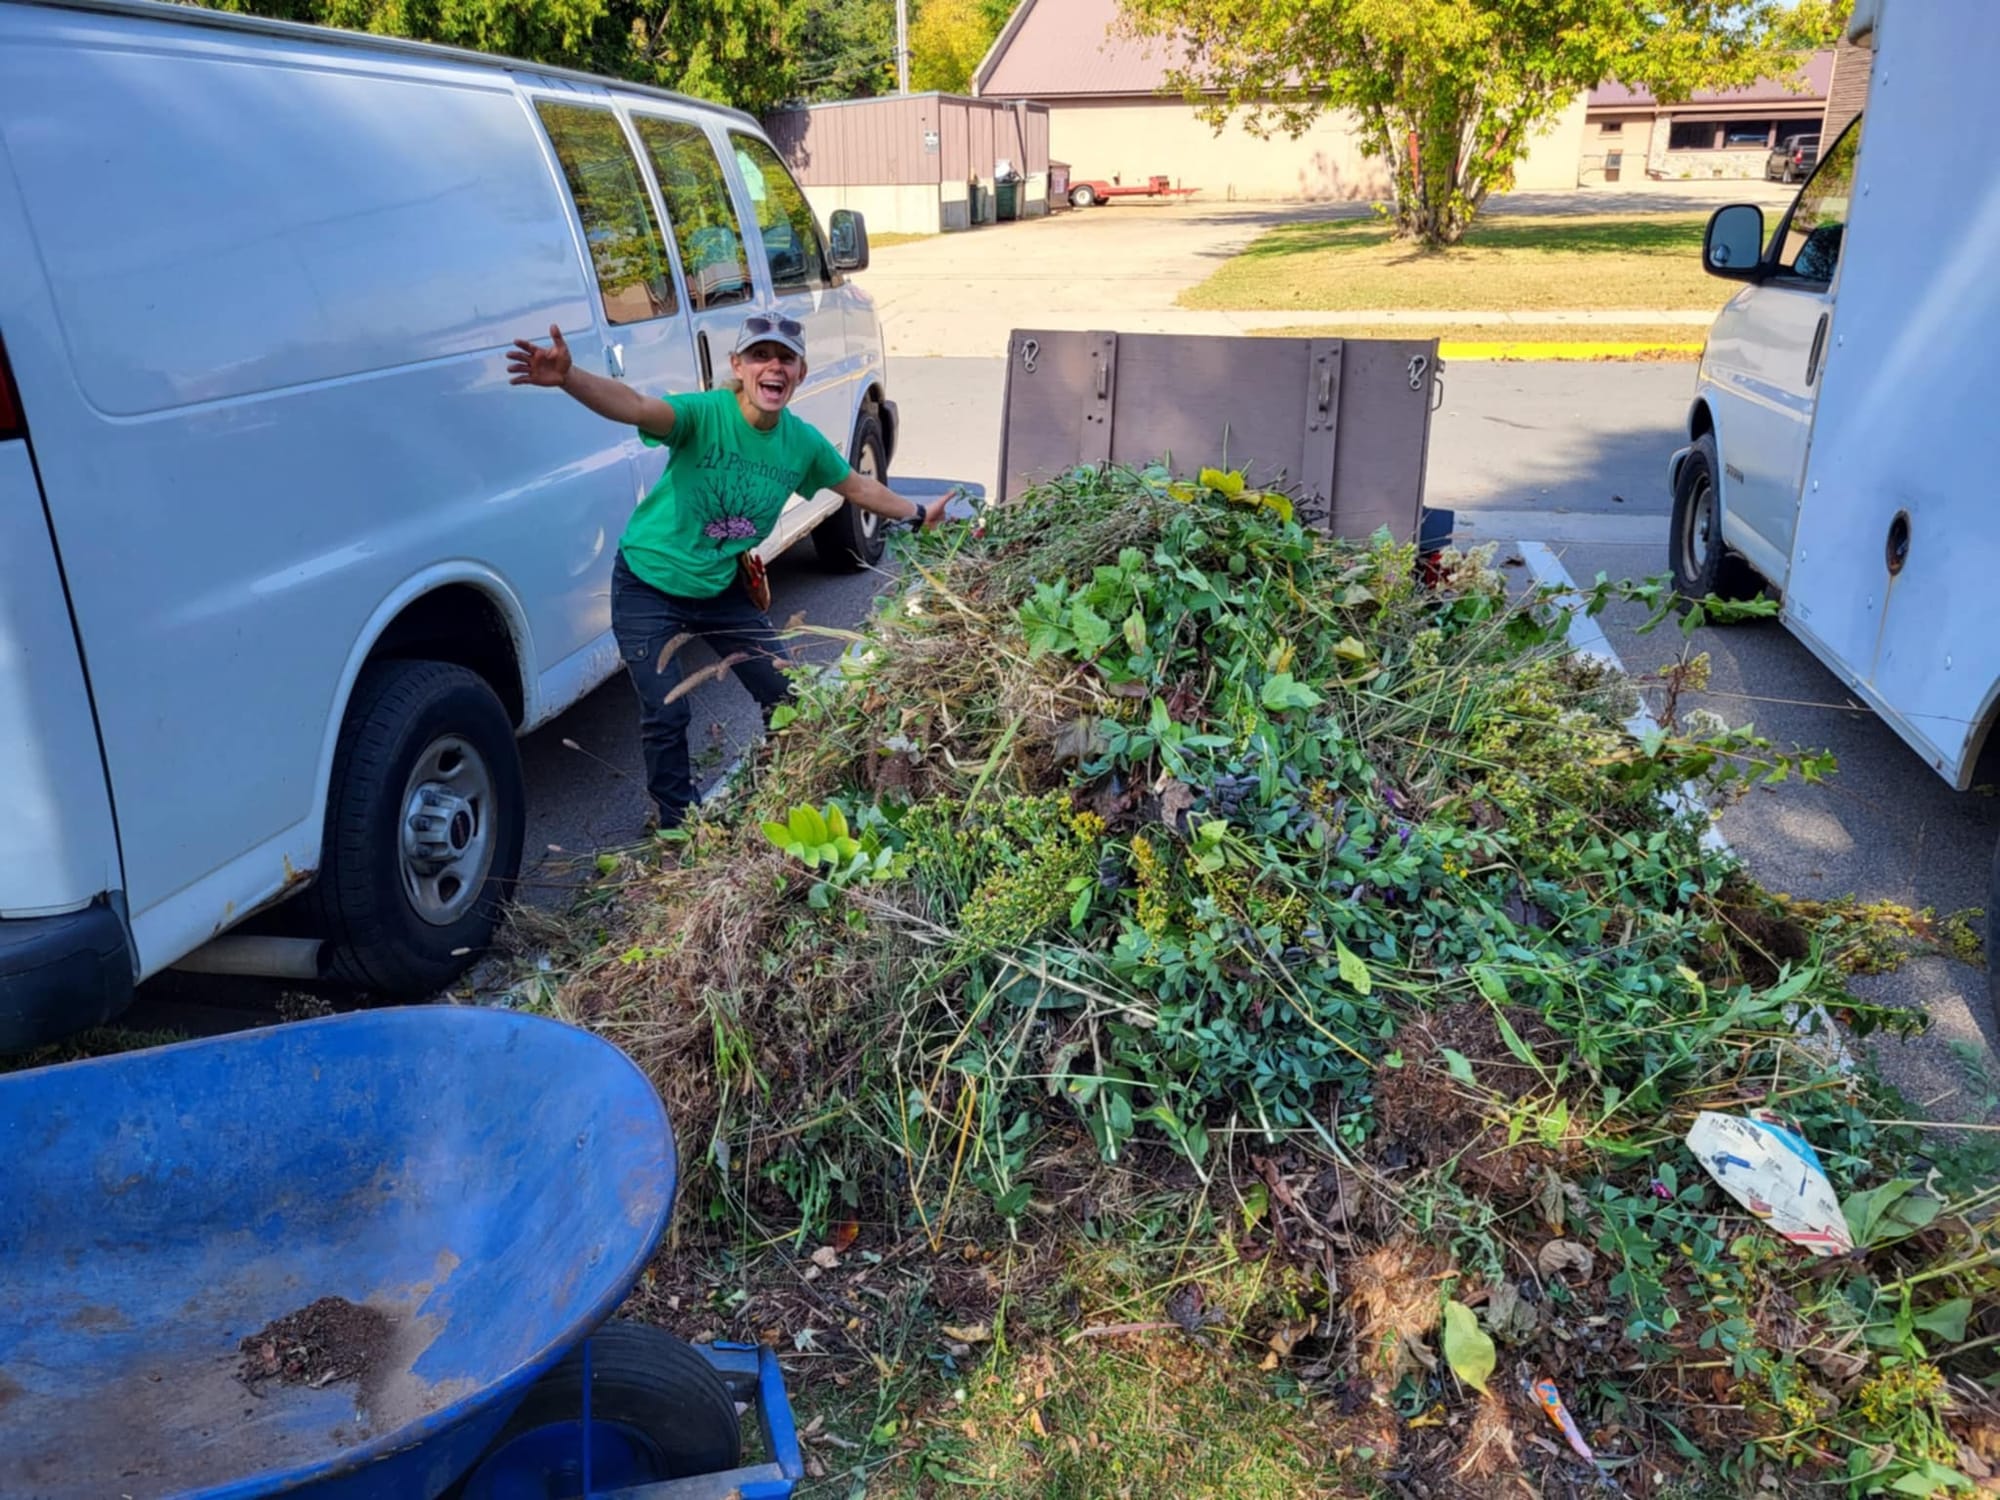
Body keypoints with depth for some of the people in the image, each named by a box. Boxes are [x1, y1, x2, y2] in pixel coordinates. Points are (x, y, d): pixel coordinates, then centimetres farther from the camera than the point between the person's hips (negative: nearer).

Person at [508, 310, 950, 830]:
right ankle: (678, 826, 16)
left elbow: (856, 485, 11)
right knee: (667, 715, -8)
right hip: (649, 588, -5)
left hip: (723, 589, 5)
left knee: (788, 695, 9)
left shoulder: (803, 442, -8)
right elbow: (636, 407, -44)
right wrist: (568, 377, -62)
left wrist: (917, 514, 17)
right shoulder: (706, 413, -25)